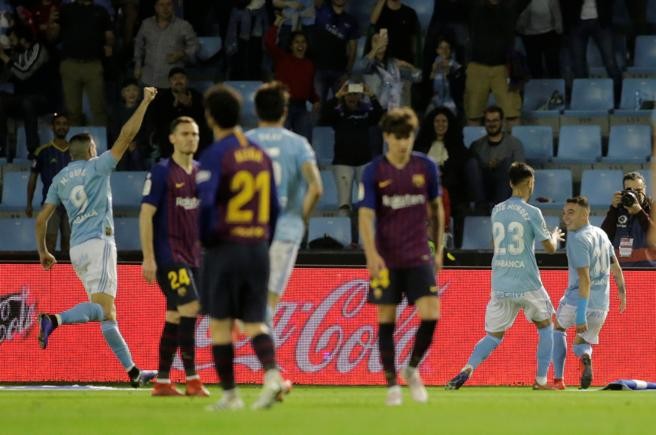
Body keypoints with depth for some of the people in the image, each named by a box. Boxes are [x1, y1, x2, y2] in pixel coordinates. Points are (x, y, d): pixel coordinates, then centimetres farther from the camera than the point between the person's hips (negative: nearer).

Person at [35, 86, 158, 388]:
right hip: (98, 242, -7)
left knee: (106, 311, 6)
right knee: (101, 306, -18)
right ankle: (54, 320, -40)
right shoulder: (96, 167, 2)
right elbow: (127, 134, -2)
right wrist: (145, 102, 5)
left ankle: (132, 370, 5)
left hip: (76, 249, 7)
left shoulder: (60, 179, 15)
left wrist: (43, 251, 23)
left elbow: (41, 219, 12)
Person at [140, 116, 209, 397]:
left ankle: (162, 382, 12)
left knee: (175, 317, 8)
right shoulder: (161, 173, -6)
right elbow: (146, 215, -9)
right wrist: (148, 258, -14)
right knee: (190, 308, -17)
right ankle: (192, 380, -14)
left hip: (194, 256, 7)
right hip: (168, 255, -7)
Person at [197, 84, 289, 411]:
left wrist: (205, 240, -4)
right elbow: (274, 207, 12)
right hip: (257, 249, 5)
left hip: (225, 247, -5)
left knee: (219, 323, 6)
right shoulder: (260, 154, 10)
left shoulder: (214, 155, -9)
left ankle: (230, 394, 8)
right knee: (254, 322, 7)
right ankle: (272, 375, -18)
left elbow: (205, 203, -19)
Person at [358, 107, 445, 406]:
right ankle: (392, 385, 13)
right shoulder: (374, 171, -6)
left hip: (419, 256, 1)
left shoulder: (426, 167, 1)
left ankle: (412, 369, 13)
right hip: (386, 258, -1)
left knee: (430, 314, -12)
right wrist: (371, 254, -23)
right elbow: (365, 215, -11)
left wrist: (439, 249, 13)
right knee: (387, 320, 3)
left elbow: (436, 208, 13)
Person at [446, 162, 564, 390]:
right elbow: (550, 248, -4)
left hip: (500, 285, 4)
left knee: (494, 336, 8)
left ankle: (469, 367, -19)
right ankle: (541, 380, 16)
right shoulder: (532, 213, -8)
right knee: (545, 325, 19)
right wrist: (555, 237, 20)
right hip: (527, 284, -4)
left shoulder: (497, 210, 7)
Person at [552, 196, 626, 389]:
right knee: (581, 343, 22)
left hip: (576, 301, -6)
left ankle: (558, 379, 17)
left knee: (558, 328, 24)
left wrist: (581, 316, -28)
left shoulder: (578, 239, -16)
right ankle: (585, 356, -15)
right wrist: (622, 292, 35)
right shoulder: (601, 234, 9)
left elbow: (585, 279, -24)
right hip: (601, 306, 6)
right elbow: (615, 268, 19)